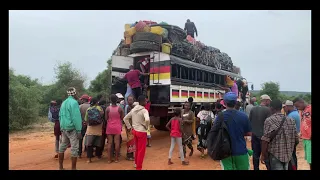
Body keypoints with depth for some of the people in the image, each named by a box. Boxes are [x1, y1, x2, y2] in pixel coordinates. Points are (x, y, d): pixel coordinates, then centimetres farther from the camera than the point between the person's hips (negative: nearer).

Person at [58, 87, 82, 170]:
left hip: (64, 128, 9)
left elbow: (60, 116, 17)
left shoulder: (64, 103, 14)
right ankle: (73, 168, 0)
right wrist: (79, 130, -17)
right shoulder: (74, 102, -12)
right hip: (72, 128, -9)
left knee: (62, 146, 15)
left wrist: (62, 127, 20)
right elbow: (76, 117, -18)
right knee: (74, 148, -3)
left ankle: (60, 167, 24)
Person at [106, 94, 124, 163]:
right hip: (117, 127, -1)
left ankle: (109, 159, 10)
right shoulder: (120, 108, -7)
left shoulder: (108, 108, -7)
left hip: (109, 127, 1)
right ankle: (116, 158, 12)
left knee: (109, 143, 6)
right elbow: (122, 118, -3)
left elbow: (106, 118, -3)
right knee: (117, 142, 5)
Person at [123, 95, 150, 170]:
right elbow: (147, 119, -35)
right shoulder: (144, 110, -17)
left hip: (134, 131, 8)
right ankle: (138, 167, 14)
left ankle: (136, 163, 41)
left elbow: (125, 118, 12)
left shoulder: (133, 109, 6)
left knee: (137, 148, 25)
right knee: (141, 150, 6)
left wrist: (129, 127, 14)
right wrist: (146, 126, -16)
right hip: (142, 132, -8)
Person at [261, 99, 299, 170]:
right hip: (288, 154, 6)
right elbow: (296, 139, 7)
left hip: (275, 154, -6)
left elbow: (265, 140, -17)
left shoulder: (269, 120, -12)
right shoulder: (291, 121, 6)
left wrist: (263, 155, -9)